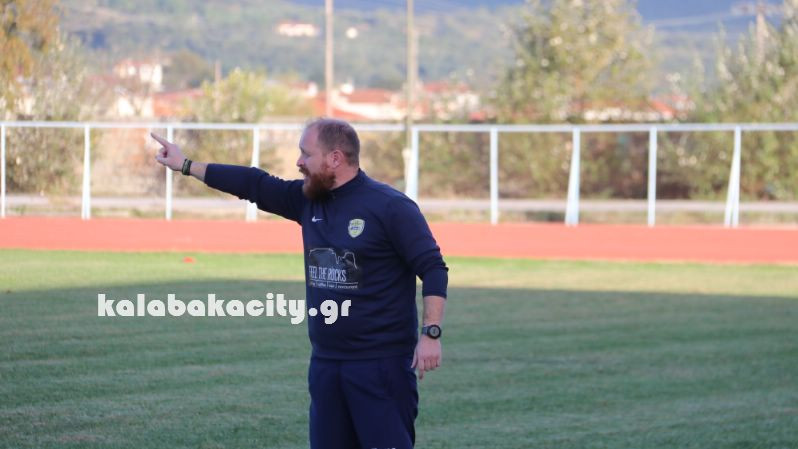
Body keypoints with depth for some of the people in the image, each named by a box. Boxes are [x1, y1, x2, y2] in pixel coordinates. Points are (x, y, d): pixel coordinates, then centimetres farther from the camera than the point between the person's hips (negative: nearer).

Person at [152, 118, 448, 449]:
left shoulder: (390, 207, -11)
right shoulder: (309, 199, 9)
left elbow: (433, 269, -12)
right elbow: (255, 184, 17)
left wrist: (431, 334, -20)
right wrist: (187, 166, 20)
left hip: (381, 363, -8)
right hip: (326, 361, 8)